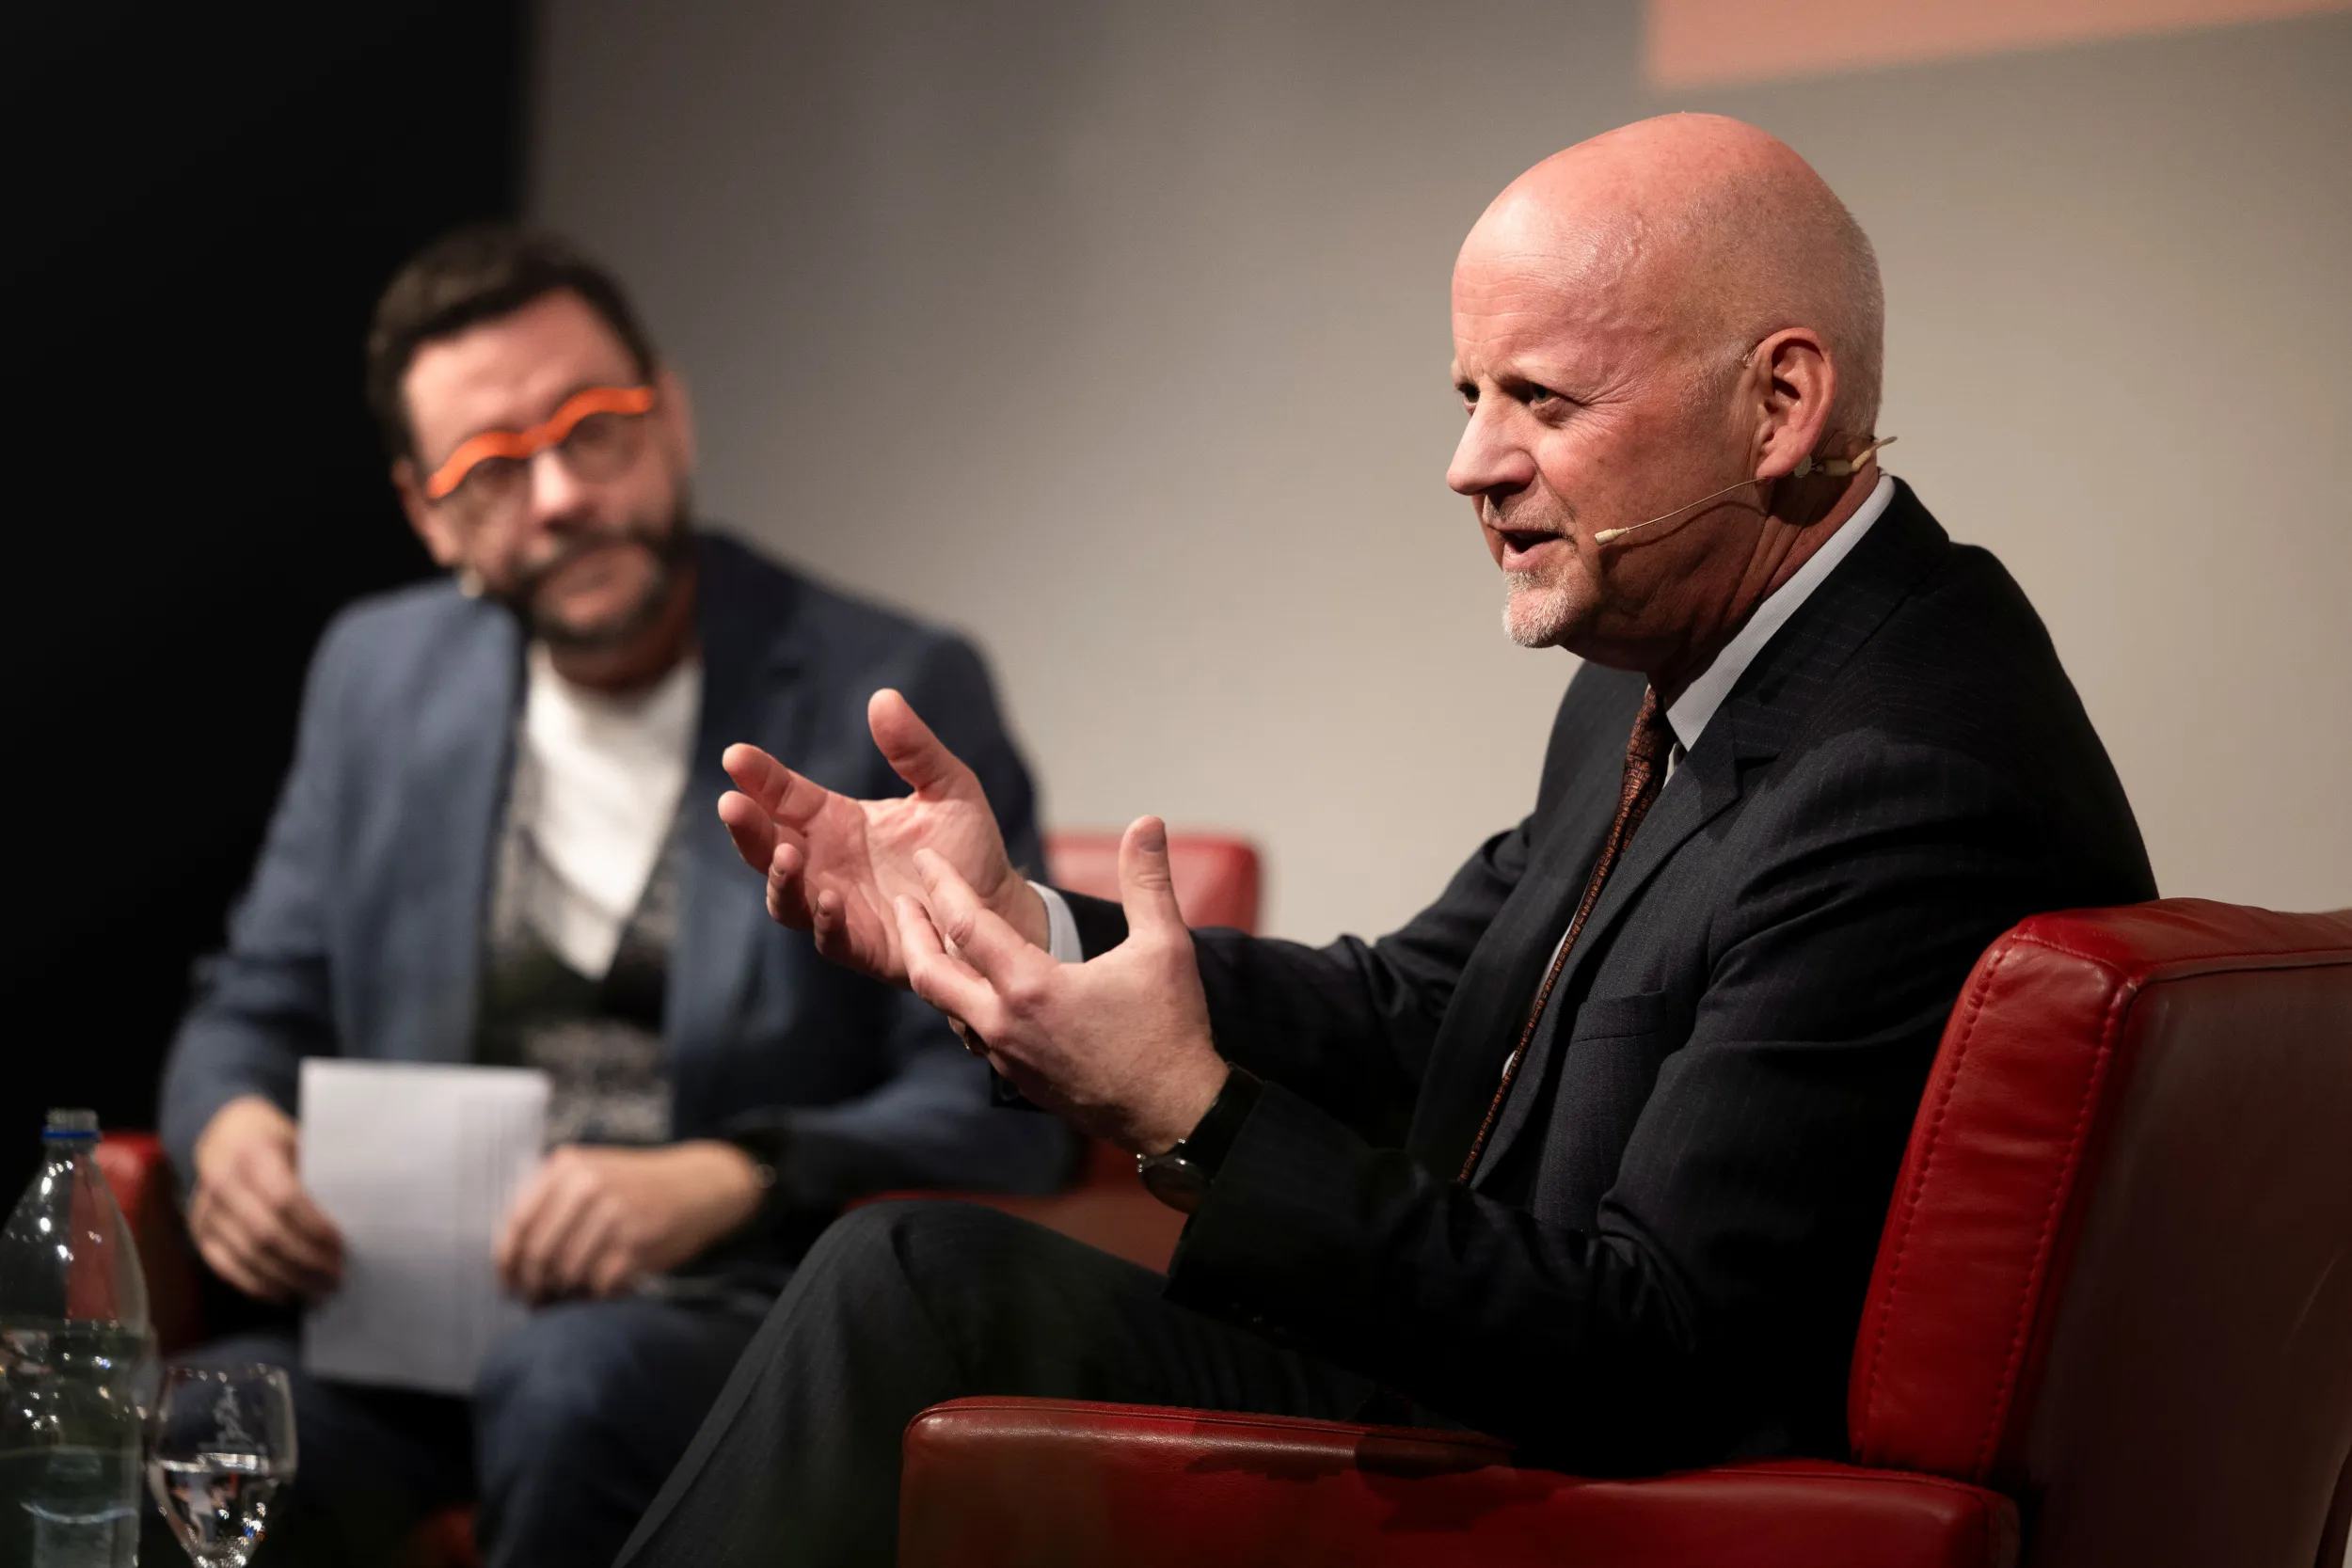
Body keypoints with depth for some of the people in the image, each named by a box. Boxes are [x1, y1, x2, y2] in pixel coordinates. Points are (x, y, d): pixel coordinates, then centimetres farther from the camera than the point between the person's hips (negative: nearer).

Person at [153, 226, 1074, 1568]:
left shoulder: (894, 695, -1)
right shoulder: (379, 673, 14)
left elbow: (1006, 1102, -5)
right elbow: (257, 1010, 21)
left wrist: (721, 1182, -21)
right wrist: (230, 1126, -3)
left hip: (732, 1306, -2)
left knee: (568, 1380, -37)